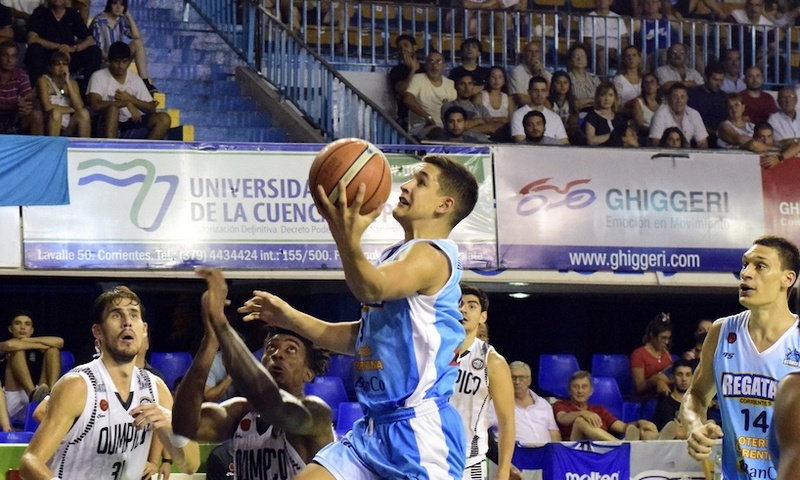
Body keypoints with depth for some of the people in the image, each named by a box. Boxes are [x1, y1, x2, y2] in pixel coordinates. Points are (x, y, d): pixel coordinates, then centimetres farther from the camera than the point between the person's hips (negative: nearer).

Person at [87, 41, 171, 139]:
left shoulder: (136, 79, 4)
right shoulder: (99, 77, -8)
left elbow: (151, 109, 3)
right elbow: (95, 105, -24)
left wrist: (130, 99, -13)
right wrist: (127, 103, -24)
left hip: (132, 123, 4)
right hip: (110, 125, -4)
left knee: (164, 119, -20)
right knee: (112, 108, -38)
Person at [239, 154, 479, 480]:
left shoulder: (432, 255, -11)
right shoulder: (395, 258, 19)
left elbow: (373, 288, -32)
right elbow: (361, 336, 28)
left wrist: (348, 240, -51)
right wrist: (290, 318, 24)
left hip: (420, 430, -10)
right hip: (374, 426, 10)